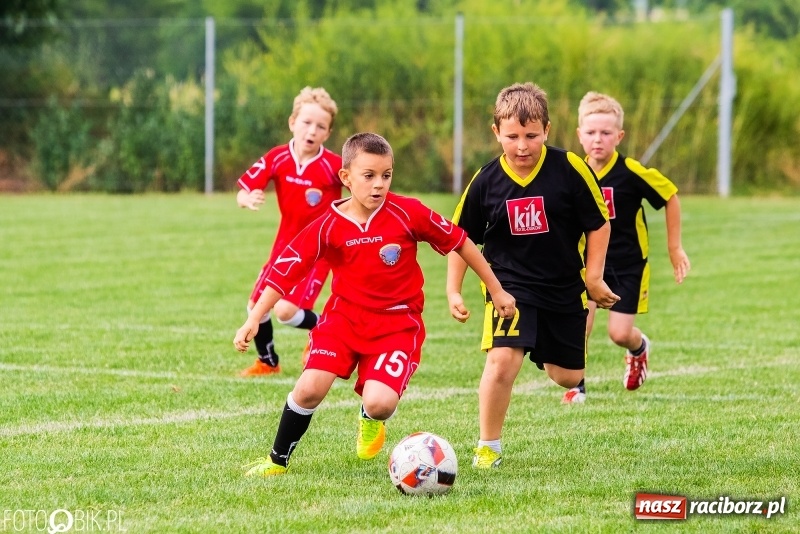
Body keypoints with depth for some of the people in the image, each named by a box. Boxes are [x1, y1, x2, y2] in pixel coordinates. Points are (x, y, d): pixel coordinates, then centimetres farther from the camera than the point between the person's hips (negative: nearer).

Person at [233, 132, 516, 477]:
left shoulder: (409, 214, -12)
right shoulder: (328, 227, -10)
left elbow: (459, 242, -1)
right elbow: (284, 270, -8)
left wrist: (496, 290, 6)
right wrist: (254, 319, -15)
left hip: (397, 322, -1)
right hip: (344, 316, 1)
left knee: (380, 403, -21)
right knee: (309, 388, -19)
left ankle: (371, 420, 20)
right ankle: (277, 461, 6)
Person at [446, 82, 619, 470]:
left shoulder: (571, 170, -14)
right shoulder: (486, 182, -10)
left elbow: (598, 225, -2)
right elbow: (461, 238, 3)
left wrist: (594, 278, -4)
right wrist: (453, 291, -3)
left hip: (565, 289, 1)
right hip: (510, 287, -1)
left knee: (568, 377, 15)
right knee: (501, 359, -24)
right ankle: (488, 447, -5)